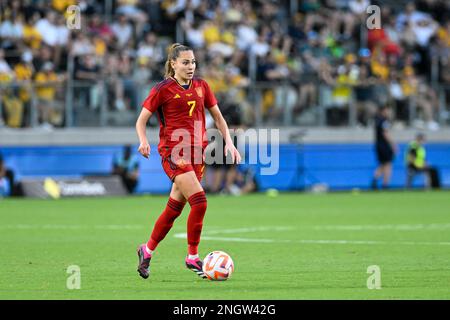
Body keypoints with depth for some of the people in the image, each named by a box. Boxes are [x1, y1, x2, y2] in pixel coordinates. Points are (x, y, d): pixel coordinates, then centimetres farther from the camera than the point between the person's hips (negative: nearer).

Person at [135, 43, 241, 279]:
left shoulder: (201, 86, 11)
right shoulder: (163, 89, -4)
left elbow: (217, 116, 18)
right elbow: (141, 120, -2)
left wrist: (228, 141, 5)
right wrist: (143, 141, -21)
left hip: (197, 153, 6)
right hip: (173, 152, -6)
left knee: (174, 209, 9)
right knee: (199, 202, -19)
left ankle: (147, 251, 28)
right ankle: (192, 257, -7)